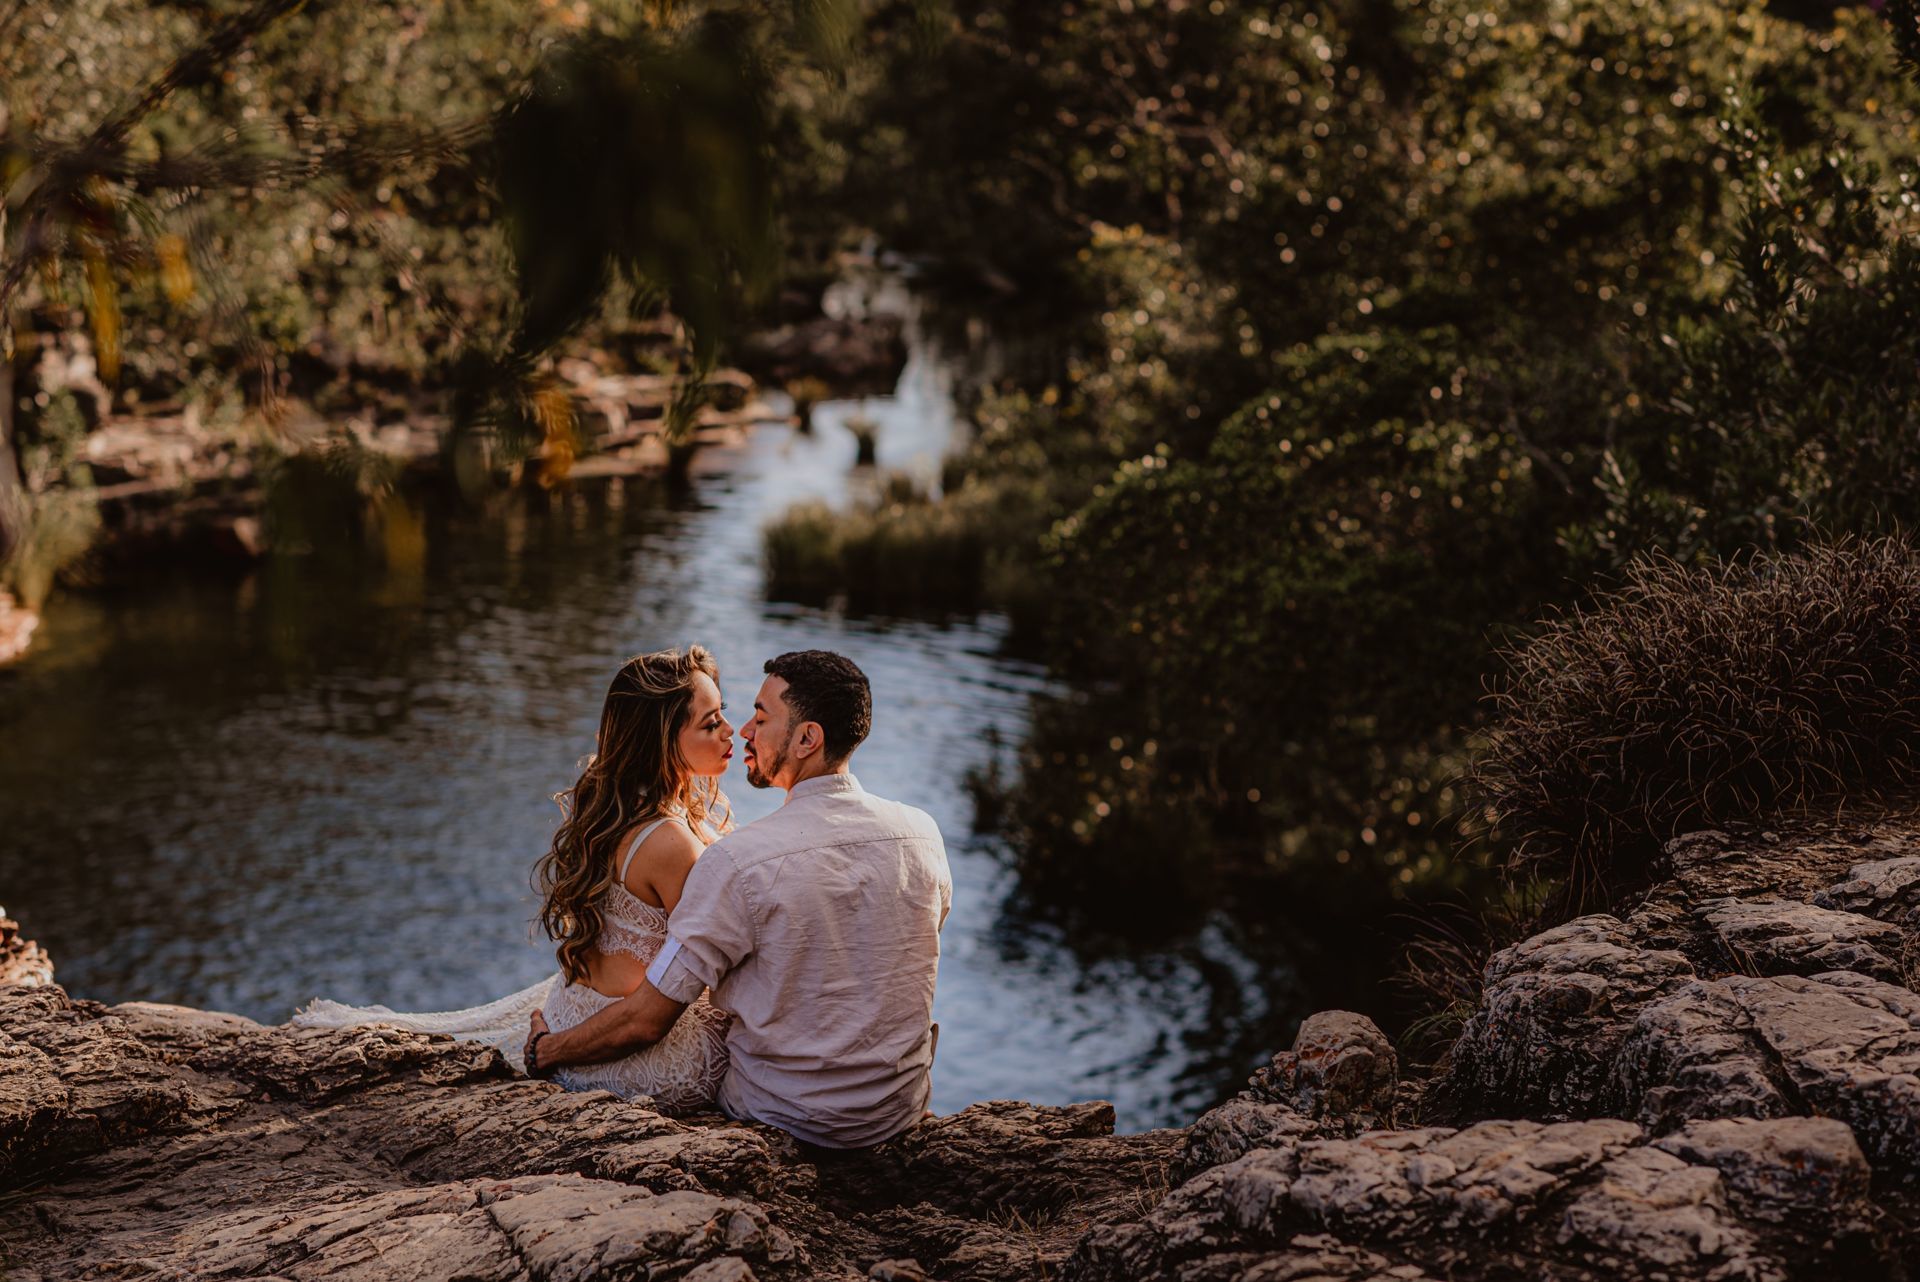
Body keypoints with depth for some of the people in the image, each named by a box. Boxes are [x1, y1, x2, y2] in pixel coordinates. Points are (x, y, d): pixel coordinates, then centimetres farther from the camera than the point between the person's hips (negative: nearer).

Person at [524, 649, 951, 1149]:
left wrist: (545, 1052, 1)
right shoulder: (922, 834, -10)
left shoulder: (737, 861, -24)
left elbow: (646, 1021, -17)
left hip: (787, 1117, -4)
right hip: (903, 1108, 4)